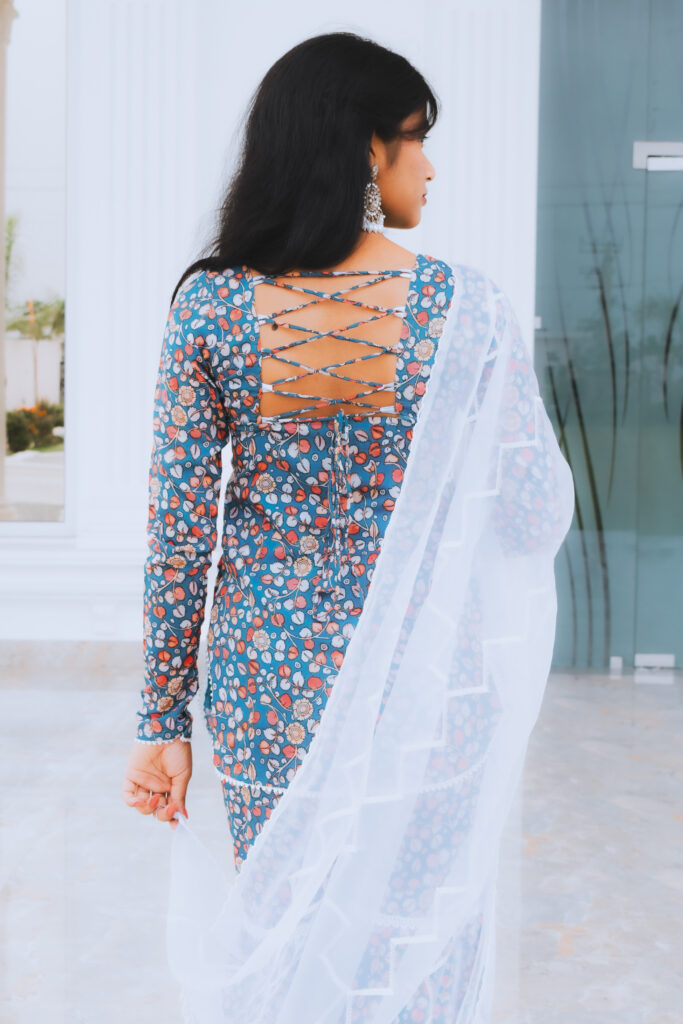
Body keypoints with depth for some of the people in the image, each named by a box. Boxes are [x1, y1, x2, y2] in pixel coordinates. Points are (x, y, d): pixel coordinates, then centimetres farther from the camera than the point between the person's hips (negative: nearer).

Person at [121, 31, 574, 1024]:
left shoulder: (210, 307, -8)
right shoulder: (463, 305, -12)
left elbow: (180, 533, -6)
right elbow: (534, 515, -7)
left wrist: (164, 720, 3)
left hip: (267, 680, 2)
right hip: (423, 683, -1)